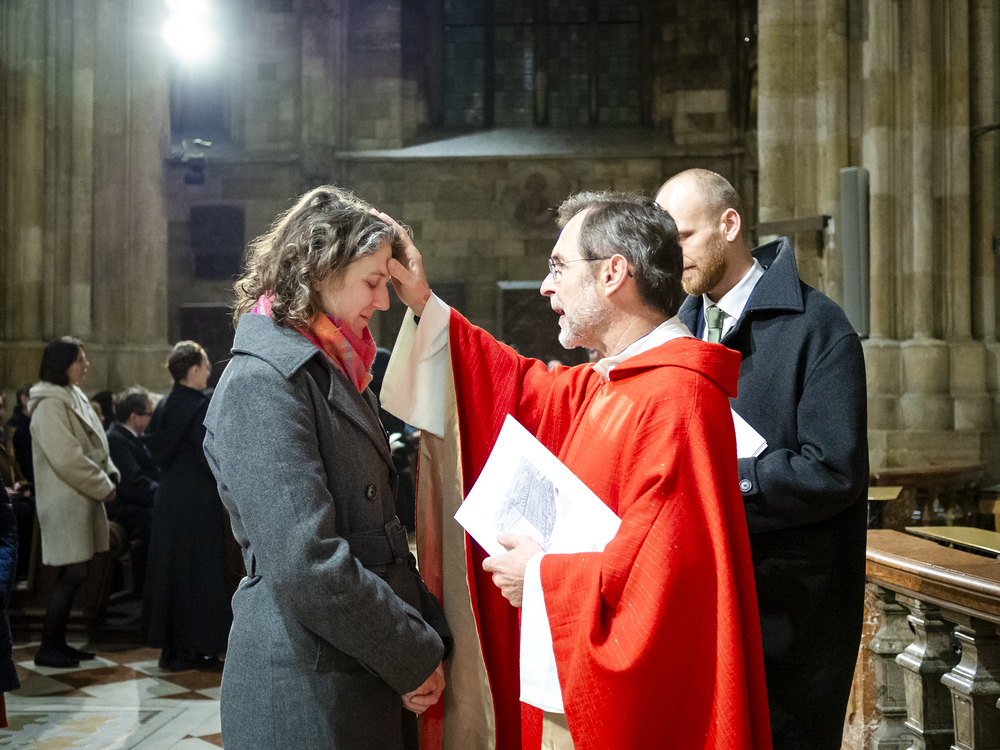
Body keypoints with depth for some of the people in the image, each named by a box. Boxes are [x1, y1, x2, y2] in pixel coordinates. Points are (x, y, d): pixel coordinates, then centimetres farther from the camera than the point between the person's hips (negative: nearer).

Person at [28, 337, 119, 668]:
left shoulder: (74, 397, 14)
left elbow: (94, 445, 19)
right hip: (65, 501, -9)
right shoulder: (50, 405, -16)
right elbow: (66, 459, -21)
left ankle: (58, 642, 20)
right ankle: (47, 648, 2)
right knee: (73, 574, -8)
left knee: (73, 575, 11)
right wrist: (103, 486, -14)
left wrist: (109, 474, 2)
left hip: (82, 499, 9)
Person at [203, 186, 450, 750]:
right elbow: (305, 565, -24)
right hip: (303, 697, -9)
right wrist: (415, 656, -15)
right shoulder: (261, 382, -16)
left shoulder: (337, 373, 13)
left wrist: (429, 630, 5)